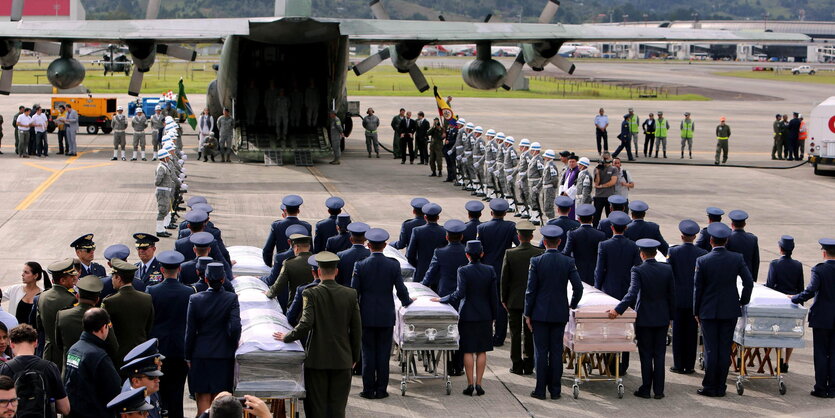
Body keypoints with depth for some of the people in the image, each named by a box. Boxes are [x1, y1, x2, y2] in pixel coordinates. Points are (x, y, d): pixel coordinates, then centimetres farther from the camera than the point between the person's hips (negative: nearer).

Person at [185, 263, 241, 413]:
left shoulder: (195, 299, -6)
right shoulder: (231, 298, -8)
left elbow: (190, 331, -3)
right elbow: (235, 327, -15)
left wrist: (188, 357, 6)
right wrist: (233, 346, 3)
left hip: (200, 355, 0)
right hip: (224, 355, 0)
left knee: (203, 397, 6)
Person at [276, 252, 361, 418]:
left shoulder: (311, 294, -10)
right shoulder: (350, 294, 0)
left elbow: (305, 324, -18)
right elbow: (357, 329, 3)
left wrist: (286, 337, -2)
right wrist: (355, 357, 13)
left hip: (317, 359, -2)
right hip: (342, 360, 3)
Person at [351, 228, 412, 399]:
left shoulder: (360, 266, -7)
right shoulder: (393, 265, -6)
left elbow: (354, 293, -4)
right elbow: (401, 290, -3)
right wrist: (407, 302, 19)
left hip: (366, 316, -1)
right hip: (386, 316, 1)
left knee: (368, 353, 5)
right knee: (383, 353, 6)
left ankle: (369, 389, 5)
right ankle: (381, 389, 8)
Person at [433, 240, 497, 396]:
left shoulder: (463, 271, -12)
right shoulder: (490, 271, -2)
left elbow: (459, 294, -19)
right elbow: (494, 296, 2)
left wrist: (441, 300, -8)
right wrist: (493, 316, 11)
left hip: (467, 316, -3)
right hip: (485, 316, 3)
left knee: (468, 351, 5)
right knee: (482, 351, 8)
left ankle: (470, 384, 5)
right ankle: (478, 384, 7)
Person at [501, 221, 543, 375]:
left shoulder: (510, 254, -10)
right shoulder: (540, 253, -8)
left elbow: (504, 278, -5)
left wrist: (504, 299, 5)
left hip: (514, 300, -1)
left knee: (515, 334, 7)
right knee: (530, 333, 10)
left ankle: (517, 365, 8)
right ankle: (528, 365, 12)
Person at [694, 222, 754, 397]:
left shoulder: (703, 261, -9)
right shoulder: (736, 259, -5)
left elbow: (697, 288, -5)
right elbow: (749, 282, -6)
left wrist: (696, 312, 5)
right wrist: (743, 301, 10)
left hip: (708, 311, -2)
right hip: (730, 311, 2)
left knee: (711, 349, 3)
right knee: (725, 349, 7)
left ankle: (710, 387, 5)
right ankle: (721, 387, 10)